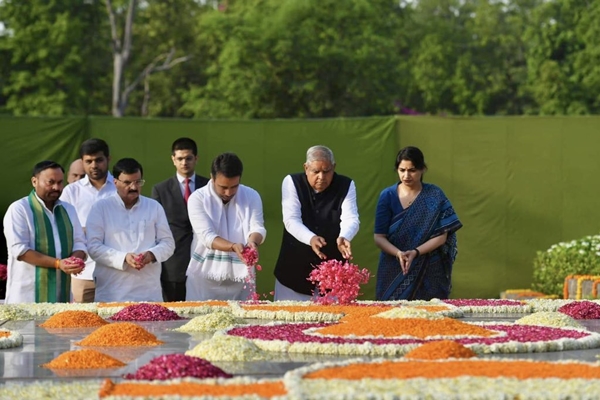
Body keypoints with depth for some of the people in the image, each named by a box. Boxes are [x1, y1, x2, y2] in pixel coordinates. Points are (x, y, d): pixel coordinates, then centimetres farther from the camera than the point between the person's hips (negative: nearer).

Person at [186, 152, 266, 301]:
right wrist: (233, 247, -34)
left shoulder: (252, 196, 2)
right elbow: (207, 236, -17)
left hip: (241, 276, 2)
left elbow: (257, 227, -7)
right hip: (205, 277, -2)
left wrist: (253, 242, -31)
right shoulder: (197, 198, -8)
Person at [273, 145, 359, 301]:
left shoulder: (346, 186, -2)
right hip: (295, 268, -1)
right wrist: (311, 238, -35)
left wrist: (343, 238, -36)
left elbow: (351, 218, -13)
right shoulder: (292, 182, -6)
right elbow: (291, 220, -15)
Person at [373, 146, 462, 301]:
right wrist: (398, 253, -22)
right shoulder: (388, 196, 0)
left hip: (428, 272, 0)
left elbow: (441, 236, -5)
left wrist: (415, 252, -19)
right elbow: (379, 237, -3)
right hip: (394, 271, 1)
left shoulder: (434, 196, -1)